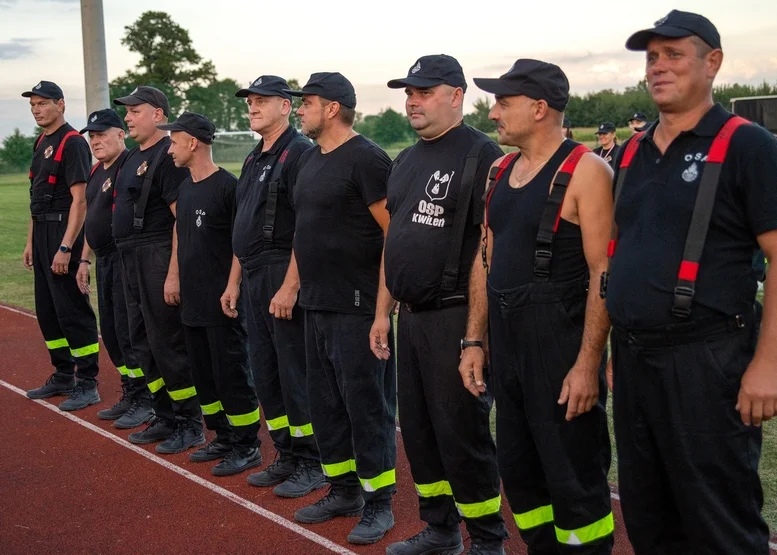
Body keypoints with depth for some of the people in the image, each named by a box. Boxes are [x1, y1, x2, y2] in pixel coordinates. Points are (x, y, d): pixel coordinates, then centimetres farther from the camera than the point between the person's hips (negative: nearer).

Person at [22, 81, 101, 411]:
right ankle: (63, 377, 25)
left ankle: (87, 384, 2)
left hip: (64, 230, -10)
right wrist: (31, 241, 18)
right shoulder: (41, 143, 17)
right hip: (42, 232, 10)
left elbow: (79, 200, -18)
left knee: (72, 309, -7)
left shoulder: (72, 142, -12)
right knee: (47, 310, 14)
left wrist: (65, 248, -22)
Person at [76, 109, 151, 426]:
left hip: (125, 258, -10)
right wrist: (85, 259, 20)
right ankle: (129, 397, 26)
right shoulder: (96, 172, 16)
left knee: (128, 331, -6)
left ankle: (144, 403, 6)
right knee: (110, 332, 14)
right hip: (103, 260, 10)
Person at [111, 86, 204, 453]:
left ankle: (191, 424, 7)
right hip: (131, 258, 10)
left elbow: (182, 218, -20)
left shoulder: (169, 156, -13)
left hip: (158, 258, -10)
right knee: (143, 341, 15)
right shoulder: (134, 157, 16)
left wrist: (174, 274, -24)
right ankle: (166, 418, 26)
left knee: (167, 342, -5)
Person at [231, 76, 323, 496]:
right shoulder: (254, 159, 18)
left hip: (284, 275, -10)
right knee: (264, 371, 13)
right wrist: (237, 281, 17)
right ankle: (287, 457, 25)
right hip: (253, 276, 10)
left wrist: (290, 286, -23)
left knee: (295, 372, -3)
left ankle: (312, 464, 9)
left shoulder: (300, 153, -11)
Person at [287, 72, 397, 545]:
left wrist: (383, 309, -20)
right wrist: (295, 286, 16)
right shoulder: (310, 159, 14)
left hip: (357, 309, -9)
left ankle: (378, 503, 14)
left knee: (367, 406, 0)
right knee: (326, 404, 15)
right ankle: (344, 490, 29)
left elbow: (396, 236, -17)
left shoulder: (366, 159, -12)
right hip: (317, 307, 9)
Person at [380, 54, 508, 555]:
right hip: (411, 316, 8)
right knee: (418, 429, 15)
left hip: (455, 317, -8)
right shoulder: (405, 162, 16)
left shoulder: (481, 155, -10)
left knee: (461, 432, -1)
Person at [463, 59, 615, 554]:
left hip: (560, 344, -7)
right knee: (519, 471, 17)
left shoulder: (585, 171, -11)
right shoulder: (501, 171, 11)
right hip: (505, 341, 8)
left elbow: (603, 274, -15)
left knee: (574, 480, 2)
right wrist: (475, 341, 11)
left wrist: (588, 363, -19)